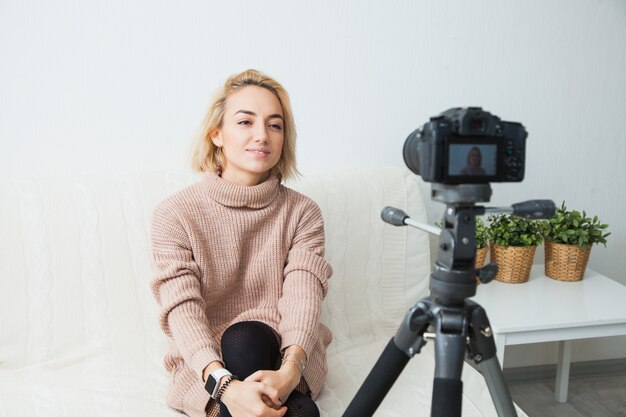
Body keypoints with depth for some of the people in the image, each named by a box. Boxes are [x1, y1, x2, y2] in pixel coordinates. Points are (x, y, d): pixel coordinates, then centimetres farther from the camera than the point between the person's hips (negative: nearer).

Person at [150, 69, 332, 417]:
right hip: (206, 369, -1)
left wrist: (289, 370, -35)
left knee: (247, 339, -33)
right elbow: (183, 310, -16)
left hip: (286, 359, 1)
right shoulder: (175, 215, -5)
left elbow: (303, 298, -14)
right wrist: (226, 385, -34)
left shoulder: (302, 213, 0)